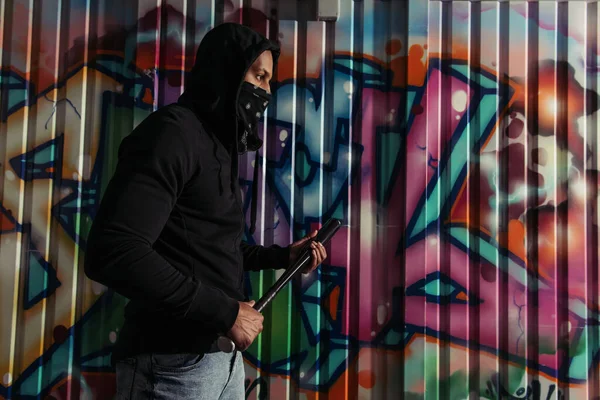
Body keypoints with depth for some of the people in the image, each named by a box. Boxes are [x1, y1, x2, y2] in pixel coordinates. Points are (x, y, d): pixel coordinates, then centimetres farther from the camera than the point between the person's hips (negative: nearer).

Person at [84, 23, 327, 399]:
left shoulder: (219, 148, 15)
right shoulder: (172, 132, -15)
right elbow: (112, 253, -26)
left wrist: (283, 255, 14)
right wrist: (225, 312, -22)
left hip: (223, 354, 9)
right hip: (173, 362, -9)